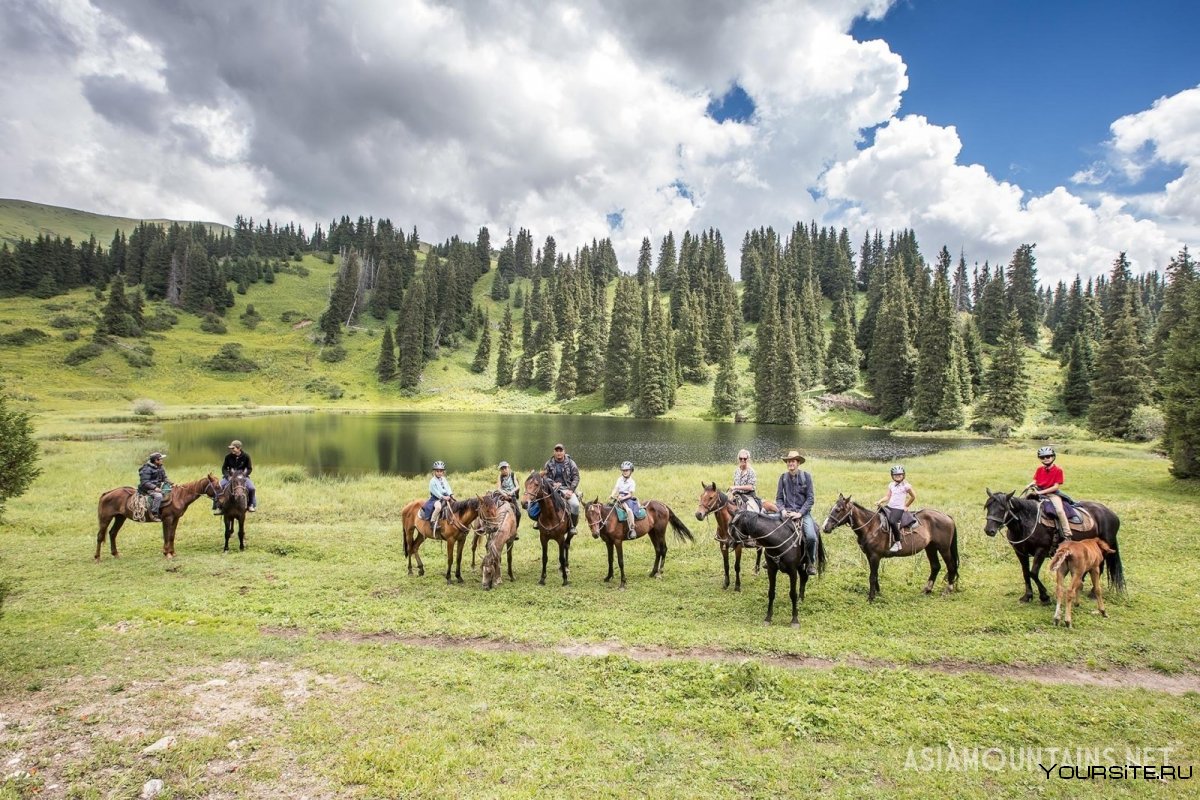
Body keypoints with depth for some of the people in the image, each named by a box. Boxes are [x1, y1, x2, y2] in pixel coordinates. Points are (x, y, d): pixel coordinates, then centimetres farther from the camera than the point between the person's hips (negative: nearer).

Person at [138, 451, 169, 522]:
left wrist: (171, 484, 0)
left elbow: (164, 479, 19)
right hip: (148, 489, -9)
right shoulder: (147, 469, -14)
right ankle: (153, 515, -31)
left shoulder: (161, 468, 12)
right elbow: (144, 482, -19)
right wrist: (154, 487, -29)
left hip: (157, 487, 9)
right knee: (158, 496, -35)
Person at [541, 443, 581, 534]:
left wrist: (571, 490, -12)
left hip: (567, 488, -1)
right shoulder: (549, 464, 8)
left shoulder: (570, 463, 4)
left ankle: (573, 526, -6)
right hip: (552, 488, 1)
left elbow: (576, 478, 1)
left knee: (575, 504, -28)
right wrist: (552, 484, -11)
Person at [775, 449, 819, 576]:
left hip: (803, 512, -2)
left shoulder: (806, 476, -3)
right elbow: (778, 498, 7)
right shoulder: (783, 477, 3)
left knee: (811, 537, -25)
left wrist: (800, 513, -14)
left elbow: (810, 498, -5)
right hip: (787, 512, 2)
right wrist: (783, 510, -12)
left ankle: (812, 563, 2)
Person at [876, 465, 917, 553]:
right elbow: (887, 496, 8)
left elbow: (913, 497, 9)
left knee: (892, 521, -31)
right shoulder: (891, 485, 13)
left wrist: (906, 506, 10)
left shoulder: (906, 486, -1)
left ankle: (897, 543, -21)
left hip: (899, 509, -7)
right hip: (889, 506, 7)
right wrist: (880, 501, -9)